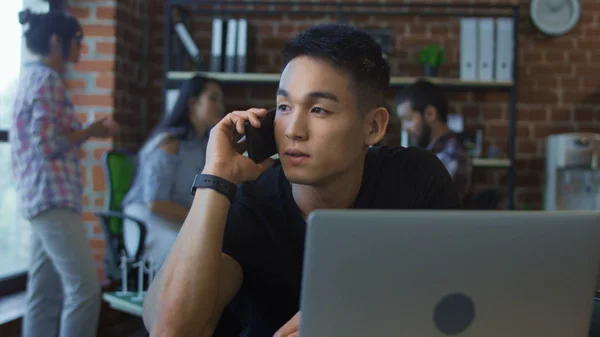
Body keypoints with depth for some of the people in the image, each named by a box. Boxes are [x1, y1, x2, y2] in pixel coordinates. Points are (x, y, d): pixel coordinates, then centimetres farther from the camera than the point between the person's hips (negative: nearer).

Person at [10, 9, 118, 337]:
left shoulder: (32, 77, 18)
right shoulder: (48, 80, -12)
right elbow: (47, 145, -18)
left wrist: (88, 130, 14)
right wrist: (90, 132, -6)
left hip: (43, 197, 10)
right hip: (53, 197, -10)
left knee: (45, 294, 10)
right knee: (85, 289, -10)